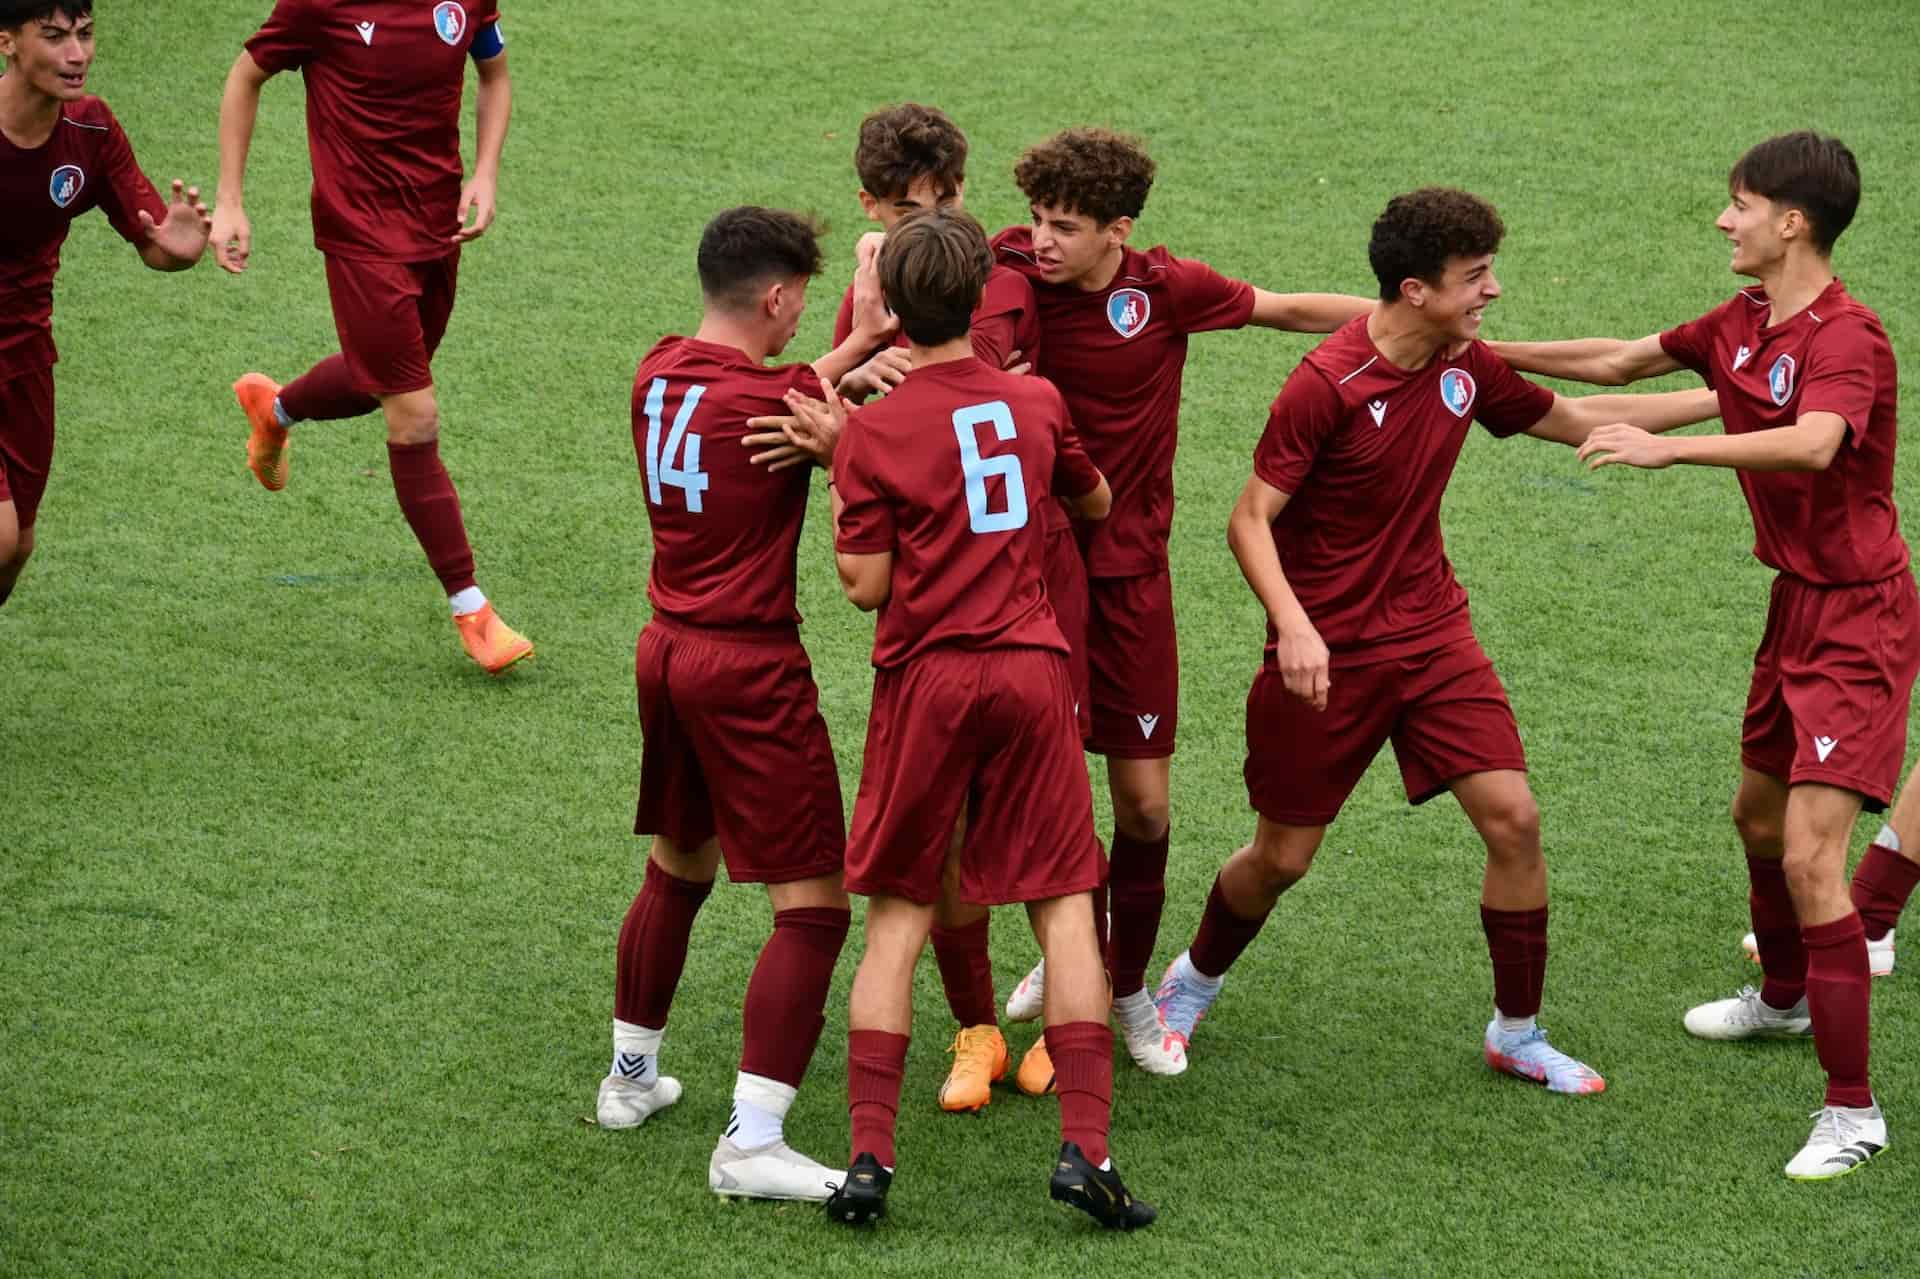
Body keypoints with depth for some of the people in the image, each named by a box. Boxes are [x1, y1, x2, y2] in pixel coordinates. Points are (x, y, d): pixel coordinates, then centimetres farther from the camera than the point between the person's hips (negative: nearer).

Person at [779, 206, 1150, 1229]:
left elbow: (866, 586, -5)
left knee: (897, 920, 6)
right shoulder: (1036, 403, 4)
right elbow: (1095, 500, 23)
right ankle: (1085, 1147, -6)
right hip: (1032, 669, 2)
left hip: (926, 681, -1)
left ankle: (870, 1153, -1)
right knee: (1065, 907, 4)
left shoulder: (875, 433, -6)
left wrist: (836, 466, 3)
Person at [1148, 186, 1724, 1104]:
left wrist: (1721, 400, 14)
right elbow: (1250, 518, -18)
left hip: (1432, 633, 5)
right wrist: (1293, 624, -33)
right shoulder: (1327, 385, -21)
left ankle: (1517, 1034, 9)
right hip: (1326, 653, -5)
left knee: (1512, 819, -7)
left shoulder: (1465, 367, -1)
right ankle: (1195, 979, 36)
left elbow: (1575, 420, 15)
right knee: (1283, 855, 5)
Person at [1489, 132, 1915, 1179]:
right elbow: (1621, 361, 18)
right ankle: (1785, 998, 53)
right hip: (1795, 606, 10)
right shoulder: (1741, 325, 5)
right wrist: (1482, 351, 17)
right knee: (1757, 816, 27)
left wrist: (1668, 449, -47)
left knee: (1809, 857, -16)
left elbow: (1813, 442, -43)